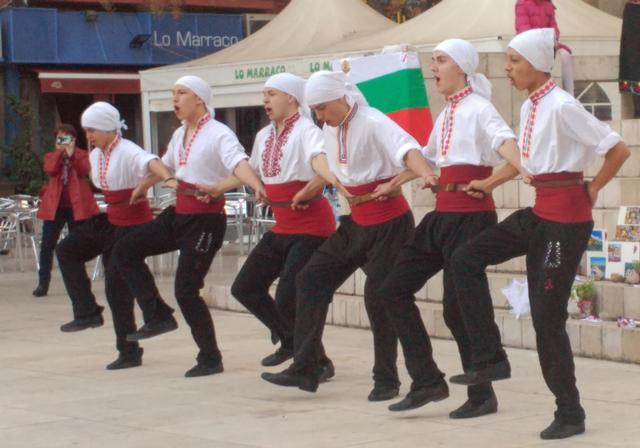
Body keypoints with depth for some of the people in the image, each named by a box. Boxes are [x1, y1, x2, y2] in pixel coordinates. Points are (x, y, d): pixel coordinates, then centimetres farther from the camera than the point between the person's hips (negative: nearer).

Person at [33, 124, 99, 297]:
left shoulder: (82, 155, 8)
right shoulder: (51, 156, 12)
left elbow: (85, 171, -11)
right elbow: (50, 170, -9)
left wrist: (71, 155, -15)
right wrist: (60, 152, -9)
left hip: (77, 205, -1)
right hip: (54, 205, 1)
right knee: (47, 244, -4)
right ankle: (43, 283, 0)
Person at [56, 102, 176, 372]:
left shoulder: (127, 152, -22)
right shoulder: (95, 156, 6)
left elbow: (150, 162, -43)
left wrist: (169, 178, -63)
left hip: (134, 223, -8)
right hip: (111, 220, 8)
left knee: (116, 285, -7)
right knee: (67, 250, -2)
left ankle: (129, 352, 5)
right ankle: (87, 312, 4)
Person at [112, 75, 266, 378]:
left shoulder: (218, 134, -15)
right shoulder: (180, 135, 9)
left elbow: (238, 163, -34)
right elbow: (165, 165, 29)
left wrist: (257, 186, -54)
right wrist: (142, 187, 45)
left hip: (206, 219, -8)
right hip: (179, 213, 8)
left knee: (186, 290, -8)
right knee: (125, 250, 4)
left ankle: (210, 359, 8)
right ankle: (158, 316, 9)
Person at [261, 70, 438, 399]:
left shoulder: (372, 123, -20)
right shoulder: (330, 128, 3)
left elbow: (407, 149, -39)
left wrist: (426, 174, -57)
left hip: (388, 223, -8)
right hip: (356, 221, 8)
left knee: (378, 297, -7)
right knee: (311, 278, 2)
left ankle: (386, 380, 10)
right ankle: (304, 369, 5)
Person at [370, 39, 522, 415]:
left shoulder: (478, 108, -9)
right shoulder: (446, 115, 15)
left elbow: (504, 140, -29)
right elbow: (426, 158, 31)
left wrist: (522, 169, -47)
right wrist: (393, 185, 39)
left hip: (471, 215, -9)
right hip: (443, 214, 9)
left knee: (458, 305, -6)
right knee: (395, 289, 6)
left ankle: (483, 395, 9)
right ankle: (427, 381, 11)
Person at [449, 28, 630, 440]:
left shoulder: (562, 106, -18)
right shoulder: (530, 107, 8)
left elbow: (619, 149, -18)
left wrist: (591, 190, -6)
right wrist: (490, 183, 17)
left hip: (566, 215, -9)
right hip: (541, 209, 9)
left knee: (547, 314, -3)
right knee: (467, 258, 2)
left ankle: (570, 413, 12)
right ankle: (489, 358, 7)